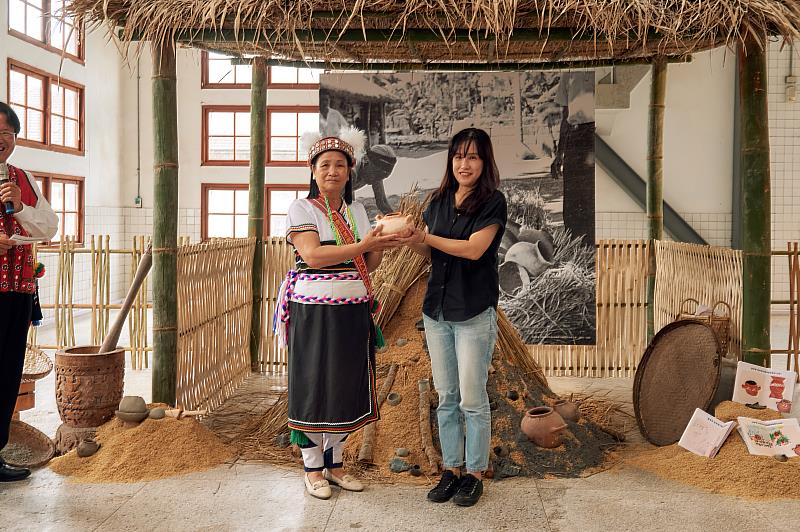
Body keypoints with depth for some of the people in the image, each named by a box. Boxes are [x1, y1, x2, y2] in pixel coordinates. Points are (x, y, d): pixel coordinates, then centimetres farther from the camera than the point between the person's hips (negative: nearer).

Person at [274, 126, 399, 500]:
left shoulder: (357, 210, 12)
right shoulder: (301, 208, -4)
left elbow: (367, 265, 11)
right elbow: (312, 255, -19)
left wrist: (380, 246, -10)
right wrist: (363, 245, -23)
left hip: (353, 311, 5)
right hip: (314, 311, -5)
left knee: (346, 385, 11)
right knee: (313, 386, 3)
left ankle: (334, 463, 26)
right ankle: (313, 469, 18)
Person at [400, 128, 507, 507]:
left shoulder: (493, 202, -7)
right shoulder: (439, 200, 10)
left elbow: (474, 249, -18)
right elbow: (429, 252, 12)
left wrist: (425, 237, -14)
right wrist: (411, 241, -8)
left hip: (474, 312, -5)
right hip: (437, 309, 6)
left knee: (472, 399, 3)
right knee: (446, 397, 13)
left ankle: (475, 473, 18)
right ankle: (451, 469, 25)